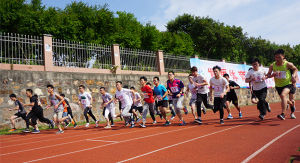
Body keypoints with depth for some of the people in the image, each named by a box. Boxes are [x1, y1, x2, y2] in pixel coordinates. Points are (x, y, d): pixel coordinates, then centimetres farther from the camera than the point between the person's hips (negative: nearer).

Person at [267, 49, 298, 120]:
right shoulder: (272, 66, -11)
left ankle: (283, 114, -28)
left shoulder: (288, 64, -16)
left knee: (283, 95, -29)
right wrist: (273, 74, -22)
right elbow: (268, 75, -1)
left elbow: (295, 69, 4)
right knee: (283, 98, 20)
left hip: (288, 84, -4)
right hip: (278, 85, 4)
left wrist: (293, 76, -13)